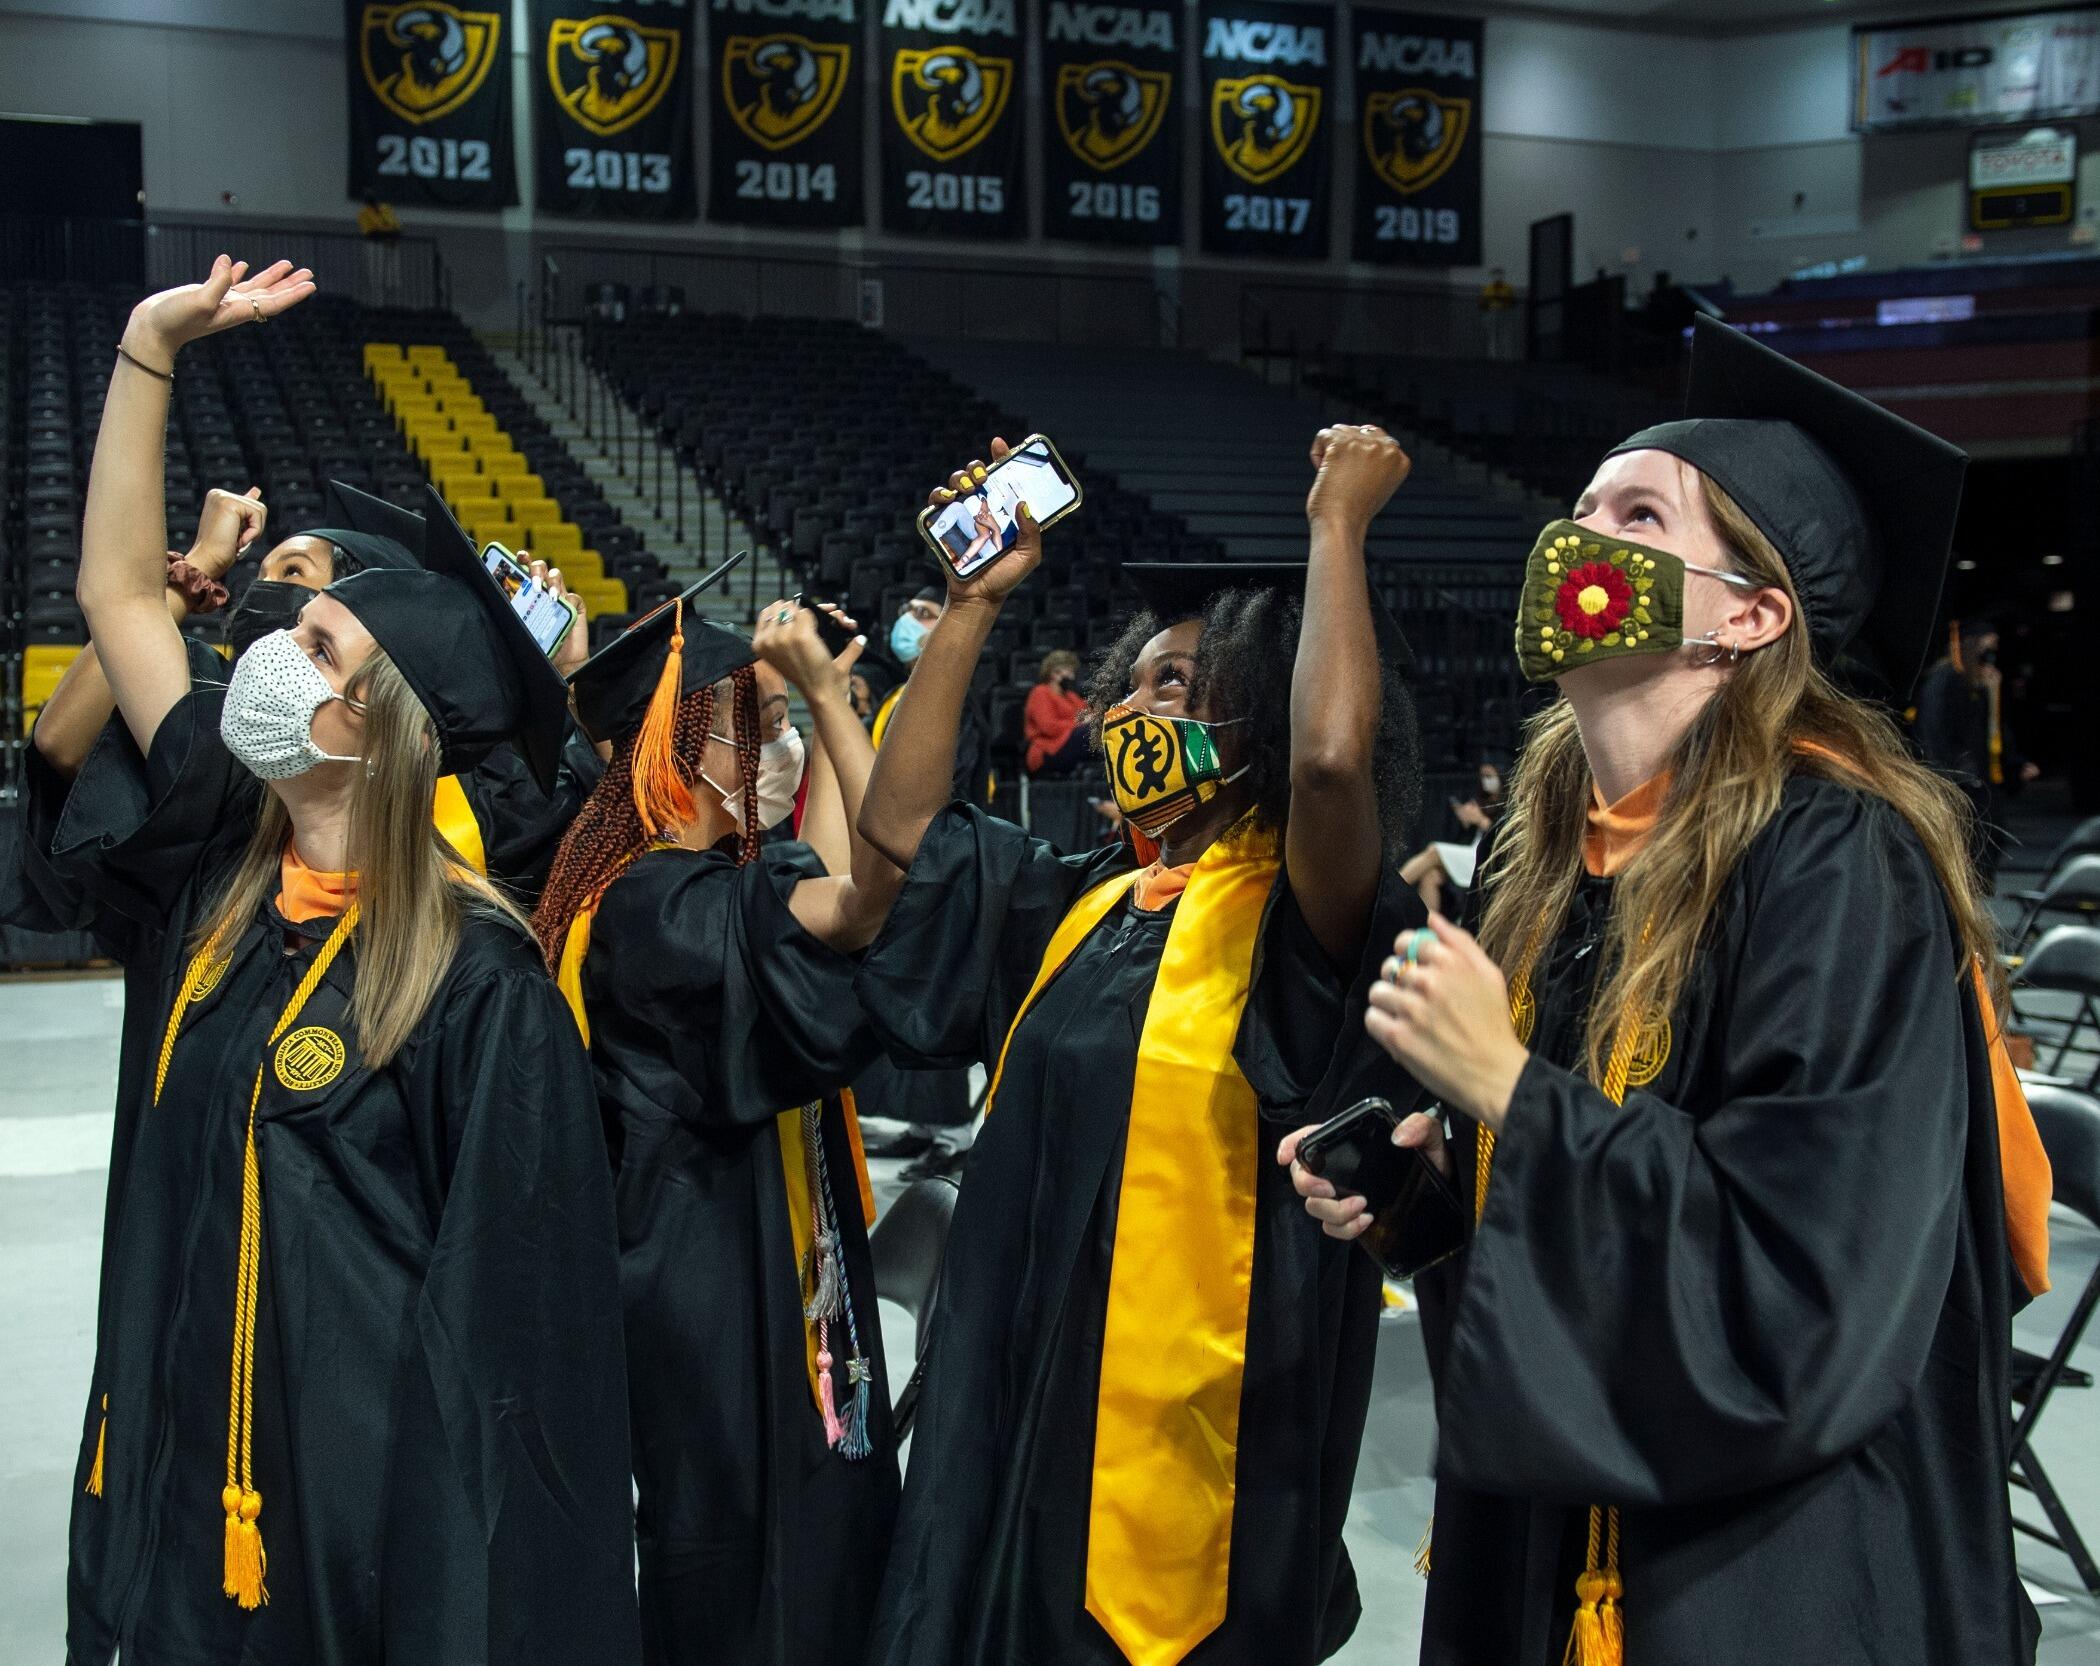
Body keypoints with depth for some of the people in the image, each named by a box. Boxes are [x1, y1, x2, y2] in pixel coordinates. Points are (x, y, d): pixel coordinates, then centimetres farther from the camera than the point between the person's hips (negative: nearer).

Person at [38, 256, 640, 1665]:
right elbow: (117, 590, 5)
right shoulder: (225, 868, -1)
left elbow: (513, 1287, -16)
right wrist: (149, 346, 2)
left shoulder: (479, 981, -18)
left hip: (363, 1483, -6)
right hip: (187, 1450, 6)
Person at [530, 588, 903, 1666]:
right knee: (746, 1576, 4)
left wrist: (821, 693, 17)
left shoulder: (695, 877, 6)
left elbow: (828, 875, 22)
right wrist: (823, 691, -27)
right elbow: (883, 878, -37)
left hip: (736, 1260, 10)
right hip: (721, 1283, -10)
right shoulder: (670, 904, -24)